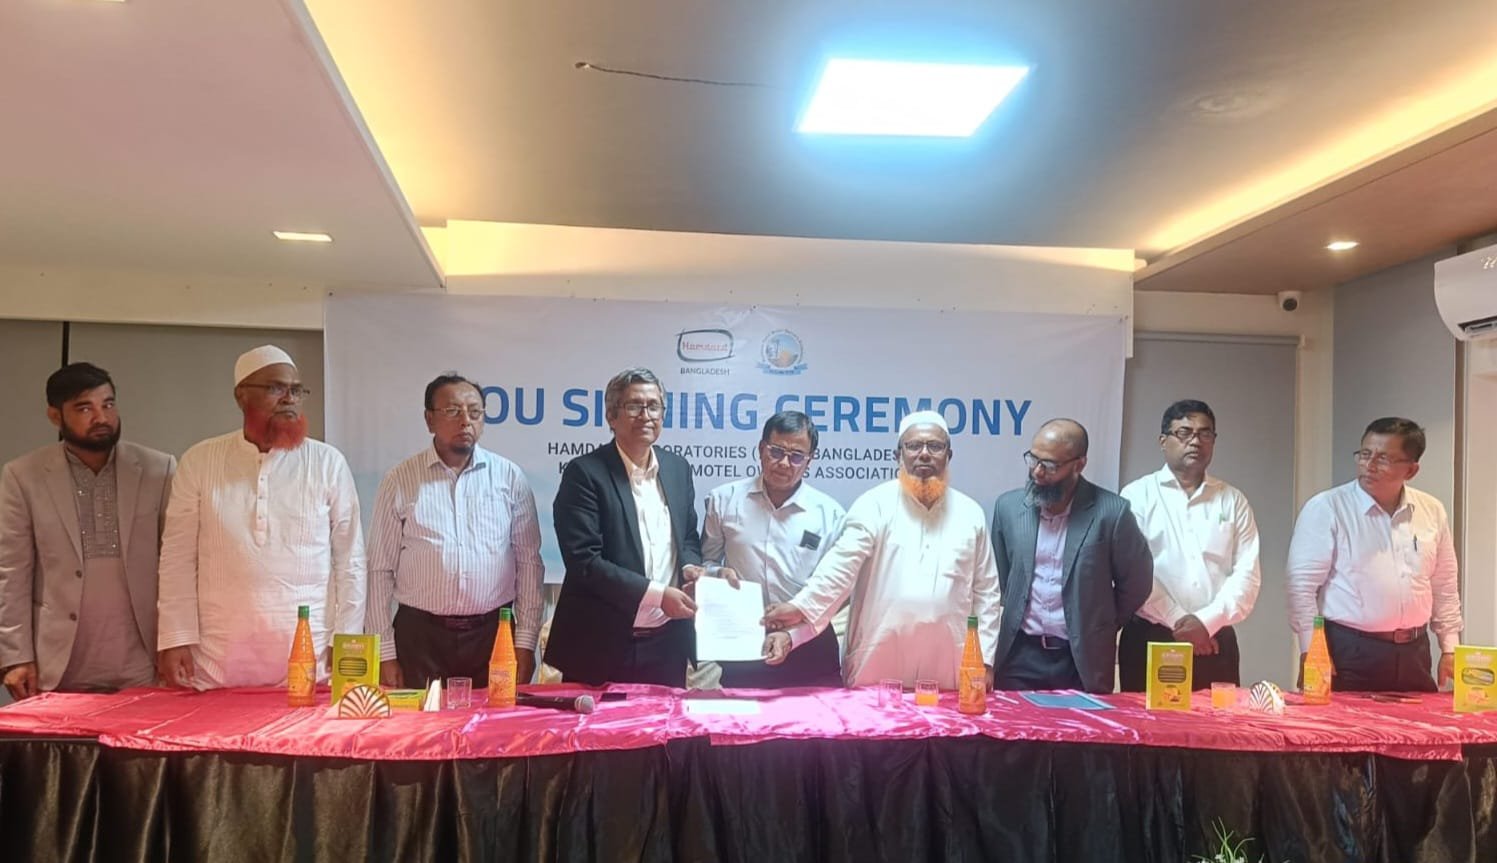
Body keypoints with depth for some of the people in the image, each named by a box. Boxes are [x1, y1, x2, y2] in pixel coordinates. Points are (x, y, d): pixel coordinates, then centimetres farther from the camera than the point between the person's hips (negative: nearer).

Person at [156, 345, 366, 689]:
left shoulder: (328, 463, 1)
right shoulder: (199, 461, 4)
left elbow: (349, 560, 2)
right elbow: (178, 558, 5)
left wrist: (346, 642, -2)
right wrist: (175, 640, -1)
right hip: (216, 656, 1)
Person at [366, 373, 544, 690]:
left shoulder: (510, 478, 2)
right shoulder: (399, 482, 0)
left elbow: (529, 562, 4)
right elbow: (380, 569, 2)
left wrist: (525, 642, 0)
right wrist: (385, 653, -2)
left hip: (493, 634, 1)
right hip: (420, 636, -1)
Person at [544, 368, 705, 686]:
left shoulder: (678, 468, 8)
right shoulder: (585, 473, -9)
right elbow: (583, 560, -16)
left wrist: (690, 567, -4)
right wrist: (656, 594, -20)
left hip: (668, 643, 5)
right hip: (602, 646, -5)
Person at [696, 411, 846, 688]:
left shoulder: (830, 514, -2)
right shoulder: (725, 500, 1)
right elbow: (706, 562, 11)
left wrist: (792, 633, -12)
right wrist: (718, 573, -11)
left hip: (808, 652, 0)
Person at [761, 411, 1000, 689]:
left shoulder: (971, 514, 8)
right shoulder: (875, 504, -3)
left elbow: (986, 592, 12)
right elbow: (841, 565, -14)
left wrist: (984, 658, 7)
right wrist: (800, 606, -30)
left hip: (946, 669, 3)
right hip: (878, 665, -3)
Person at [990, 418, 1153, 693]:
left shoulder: (1110, 512, -9)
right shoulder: (1008, 506, 0)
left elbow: (1137, 581, 2)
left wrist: (1099, 629, 8)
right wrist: (1011, 619, 12)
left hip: (1083, 660, -2)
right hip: (1019, 656, 2)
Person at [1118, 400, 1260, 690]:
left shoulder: (1234, 501, 10)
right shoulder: (1137, 495, 1)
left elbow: (1247, 574, 2)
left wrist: (1207, 621, -11)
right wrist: (1178, 622, -12)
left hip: (1216, 641, 3)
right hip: (1150, 639, -2)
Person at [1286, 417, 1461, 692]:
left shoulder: (1432, 512, 6)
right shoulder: (1325, 509, -10)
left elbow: (1444, 586, 15)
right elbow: (1303, 585, -11)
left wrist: (1450, 648, 12)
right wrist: (1311, 654, -14)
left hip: (1414, 653, 5)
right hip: (1349, 653, -5)